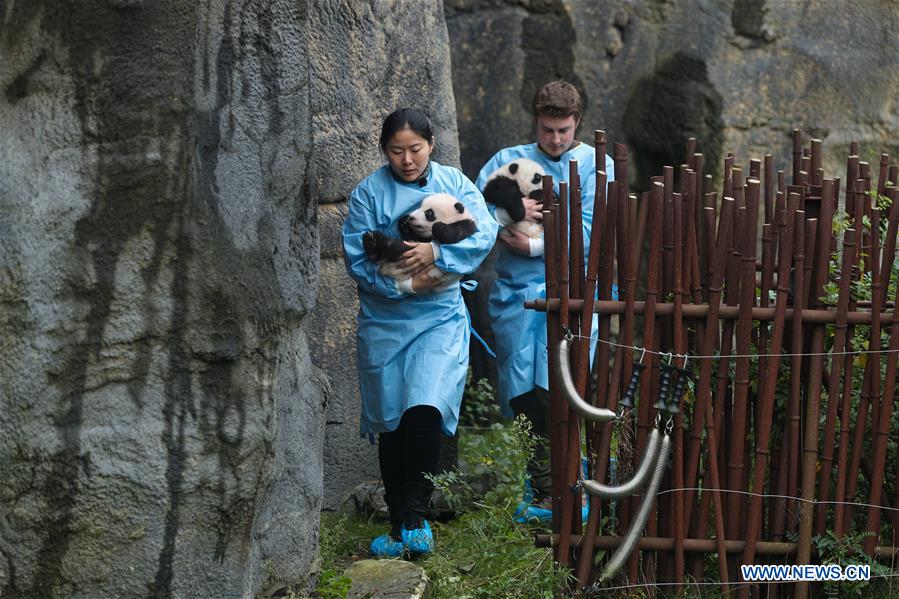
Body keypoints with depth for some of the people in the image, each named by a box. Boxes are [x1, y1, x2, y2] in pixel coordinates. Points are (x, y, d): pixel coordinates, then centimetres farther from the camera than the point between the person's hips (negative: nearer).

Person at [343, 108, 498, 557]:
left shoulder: (454, 183, 3)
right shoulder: (369, 194, -1)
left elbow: (485, 232, -9)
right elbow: (357, 258, -6)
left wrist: (437, 253, -23)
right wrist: (403, 285, -18)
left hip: (440, 317, -1)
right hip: (384, 322, 1)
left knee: (425, 411, -18)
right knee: (391, 424, 6)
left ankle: (413, 520, -11)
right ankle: (402, 522, 17)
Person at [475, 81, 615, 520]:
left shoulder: (596, 166, 8)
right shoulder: (507, 160, 15)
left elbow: (588, 233, -3)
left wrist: (531, 246, -7)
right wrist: (508, 212, -13)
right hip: (515, 291, 3)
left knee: (552, 391, -14)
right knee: (521, 394, -1)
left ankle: (546, 491, -9)